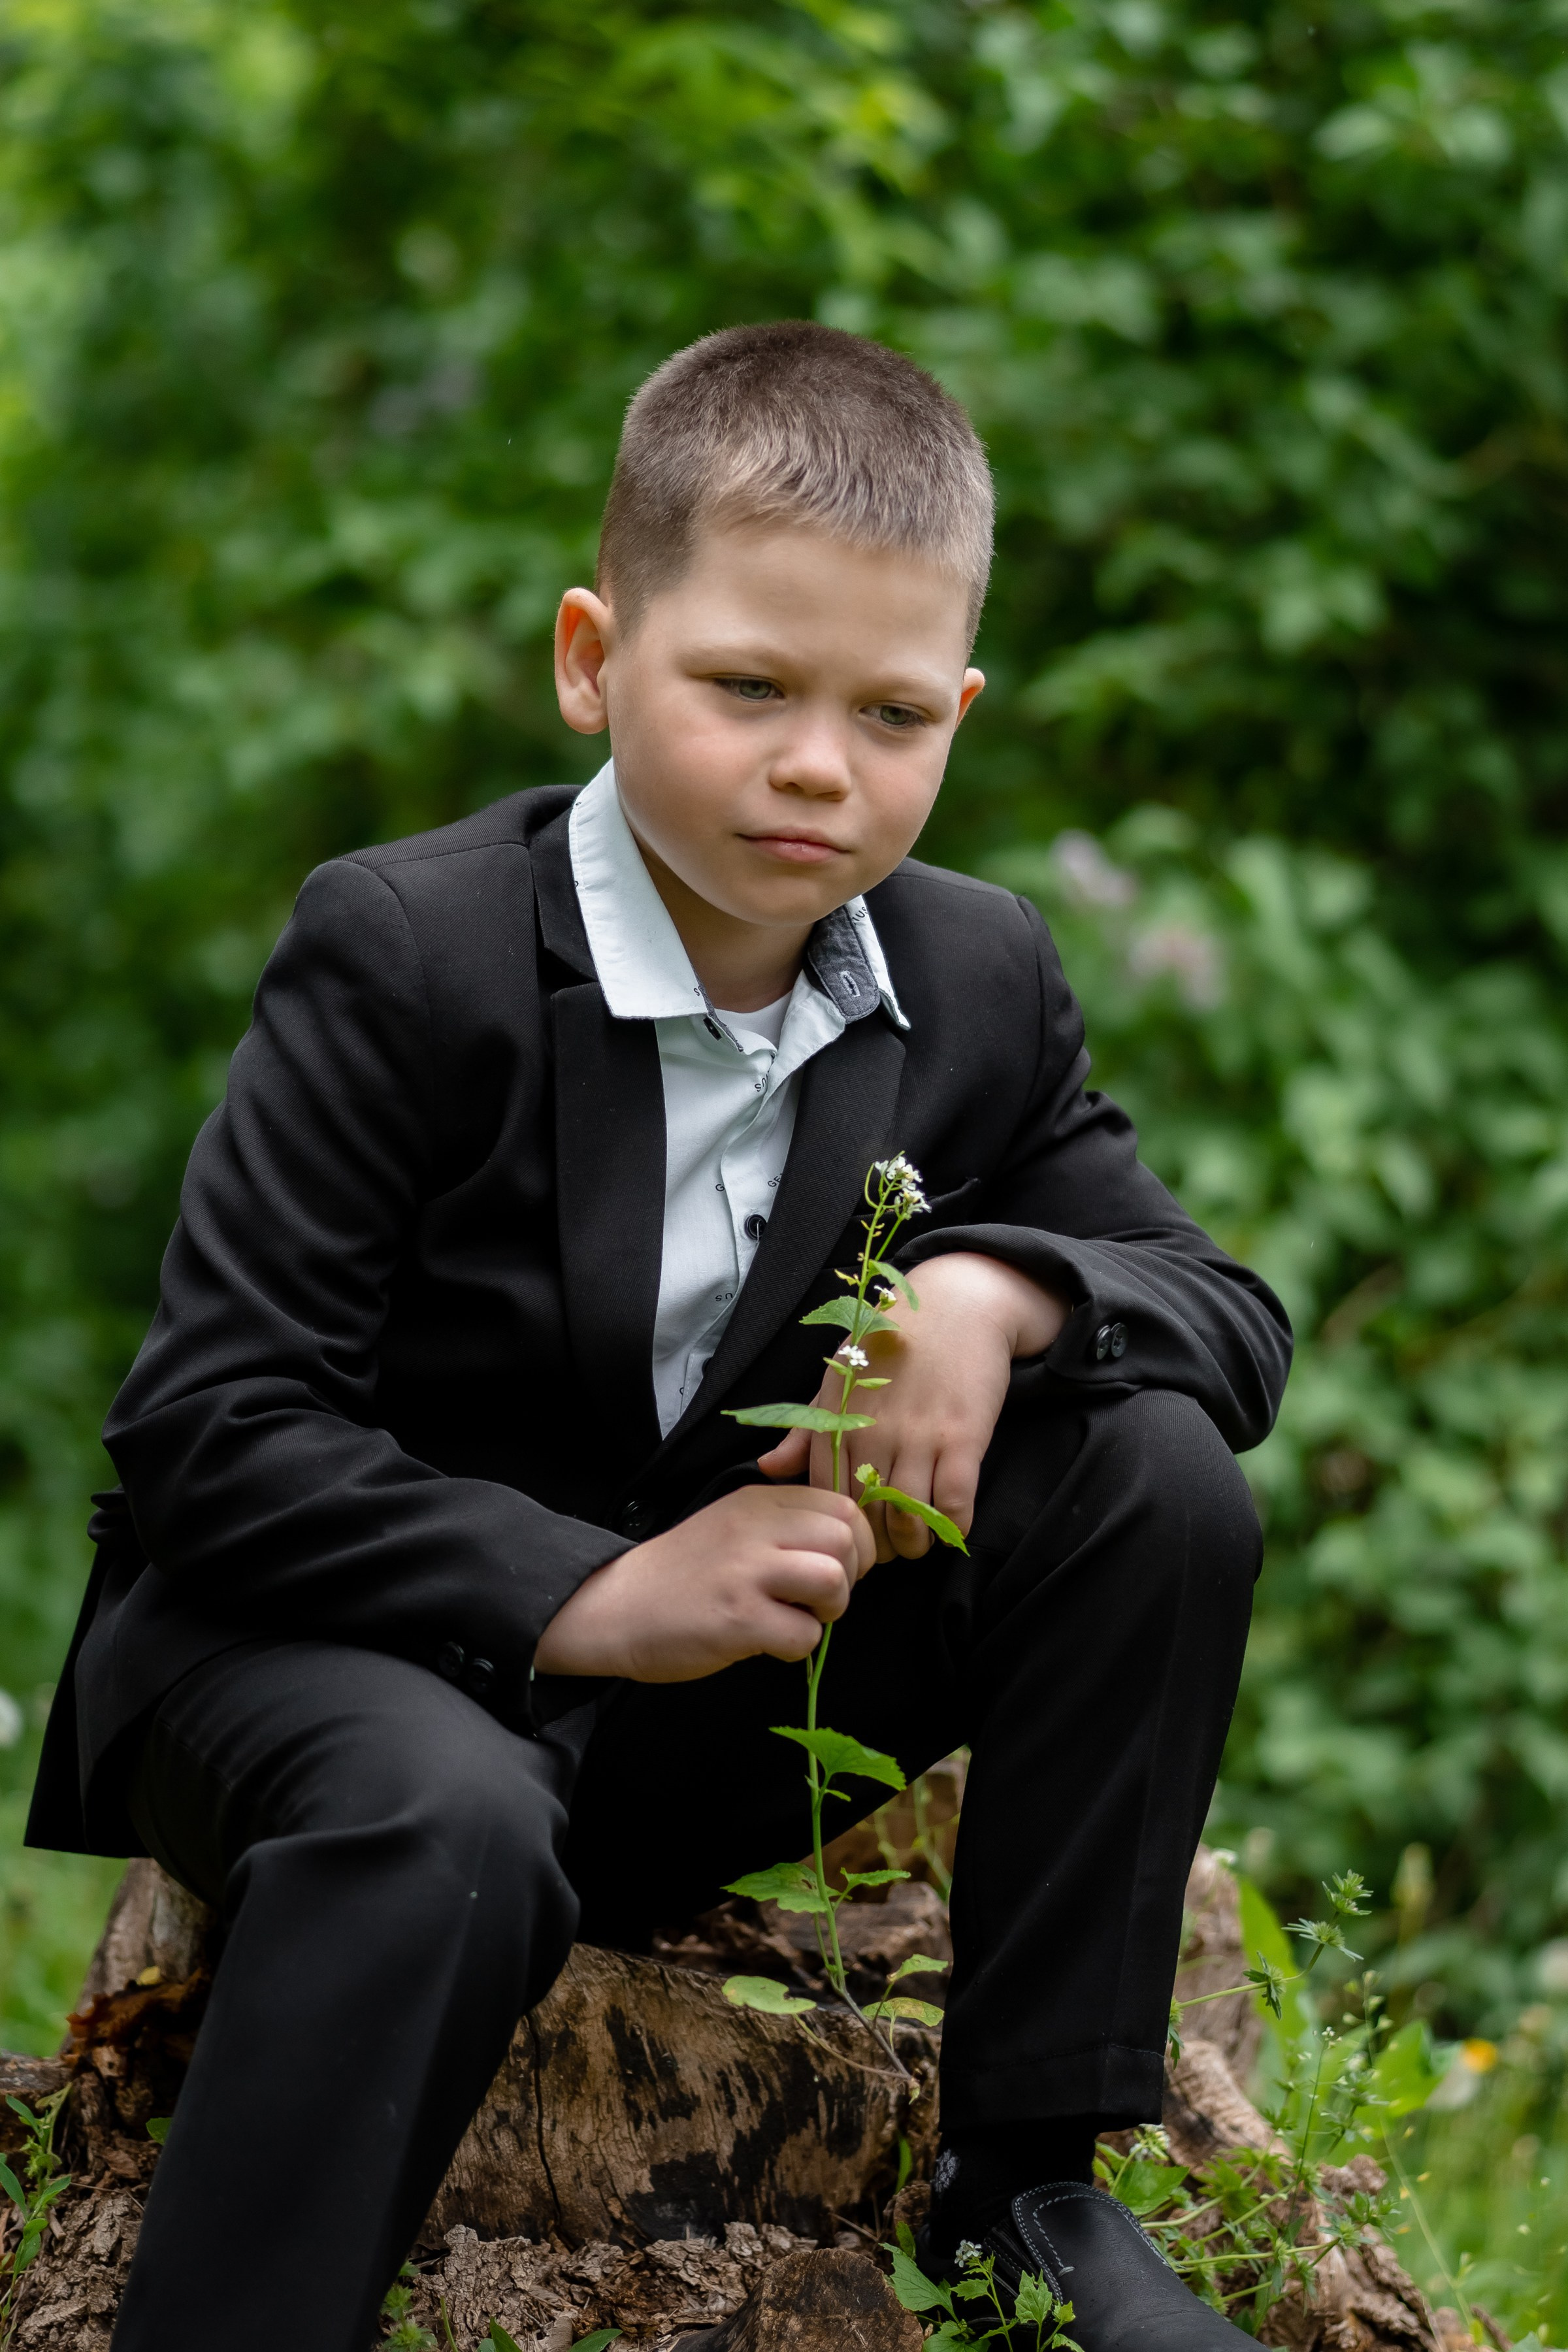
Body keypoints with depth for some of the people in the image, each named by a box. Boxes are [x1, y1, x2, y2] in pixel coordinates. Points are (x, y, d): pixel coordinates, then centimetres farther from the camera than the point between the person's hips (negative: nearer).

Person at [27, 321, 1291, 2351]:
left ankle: (1028, 2176, -4)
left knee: (1161, 1473, -12)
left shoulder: (980, 985, -1)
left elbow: (1238, 1319, 3)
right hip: (317, 1634, -5)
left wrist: (1001, 1287, -21)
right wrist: (592, 1595, -30)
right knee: (445, 1823, -40)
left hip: (696, 1704, 6)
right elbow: (205, 1440, -22)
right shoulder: (403, 957, -17)